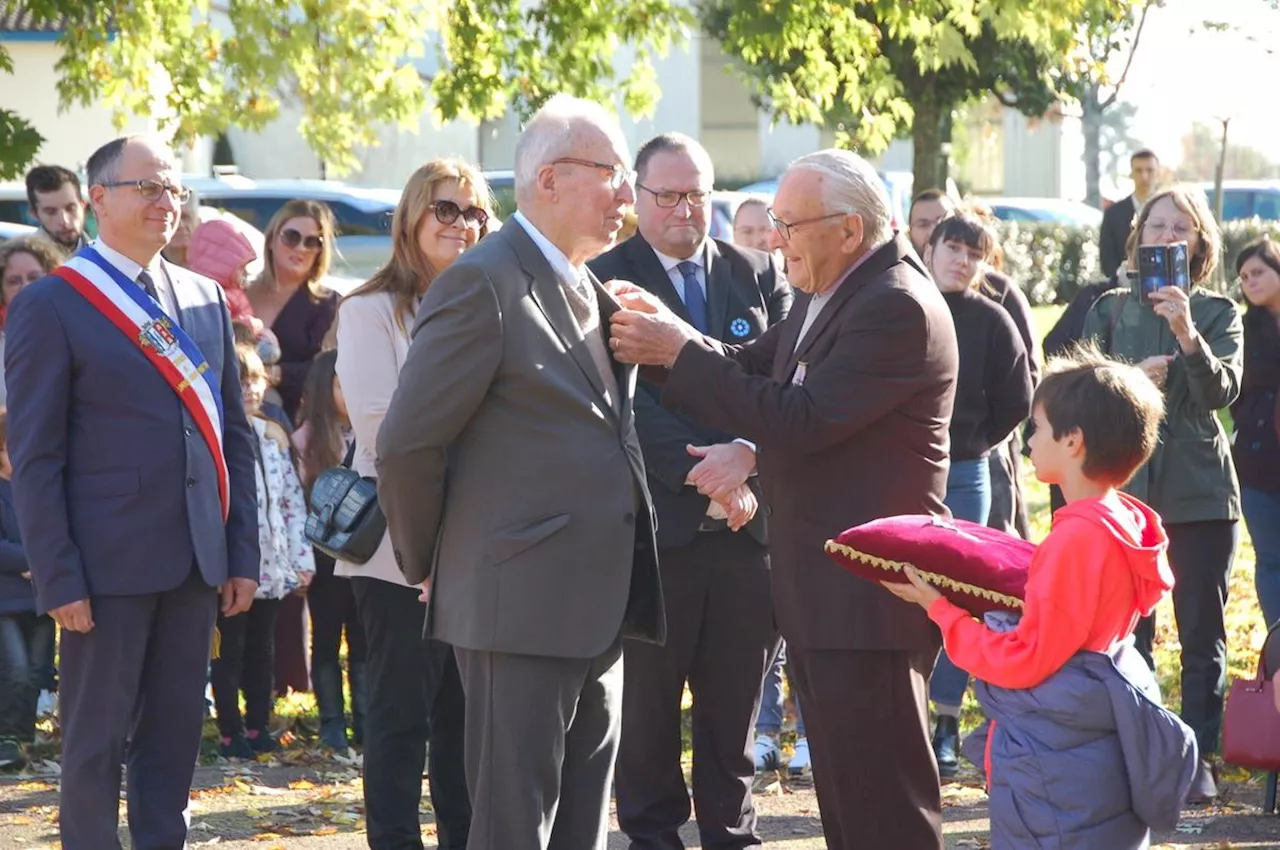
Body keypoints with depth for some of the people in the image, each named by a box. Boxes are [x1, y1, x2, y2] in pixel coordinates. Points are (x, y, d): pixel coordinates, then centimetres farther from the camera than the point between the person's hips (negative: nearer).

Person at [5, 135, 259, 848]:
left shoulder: (206, 299, 12)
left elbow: (236, 434, 14)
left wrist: (243, 553, 8)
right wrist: (58, 578, -12)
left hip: (196, 562, 5)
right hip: (109, 562, -5)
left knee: (176, 731, 10)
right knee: (97, 737, 2)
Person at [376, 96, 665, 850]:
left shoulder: (592, 292, 16)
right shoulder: (483, 284, -11)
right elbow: (407, 445, -13)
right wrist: (431, 564, -3)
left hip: (600, 610, 9)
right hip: (522, 607, -9)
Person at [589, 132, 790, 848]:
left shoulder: (760, 276, 11)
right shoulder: (606, 279, 0)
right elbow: (626, 400, -9)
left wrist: (747, 456, -16)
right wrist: (704, 477, -17)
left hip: (748, 517, 3)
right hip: (653, 521, -3)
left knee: (736, 702, 9)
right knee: (646, 701, 5)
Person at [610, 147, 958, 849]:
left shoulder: (897, 307, -19)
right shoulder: (825, 296, 13)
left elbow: (803, 420, -24)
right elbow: (751, 371, 10)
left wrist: (680, 352, -19)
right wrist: (665, 340, -8)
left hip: (869, 596, -10)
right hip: (822, 589, 10)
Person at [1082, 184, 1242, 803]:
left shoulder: (1217, 313, 5)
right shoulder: (1109, 311, 9)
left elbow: (1223, 390, -10)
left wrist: (1188, 335, -27)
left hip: (1200, 492, -1)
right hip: (1125, 490, 1)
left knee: (1202, 634, 1)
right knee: (1127, 633, 2)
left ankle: (1199, 758, 7)